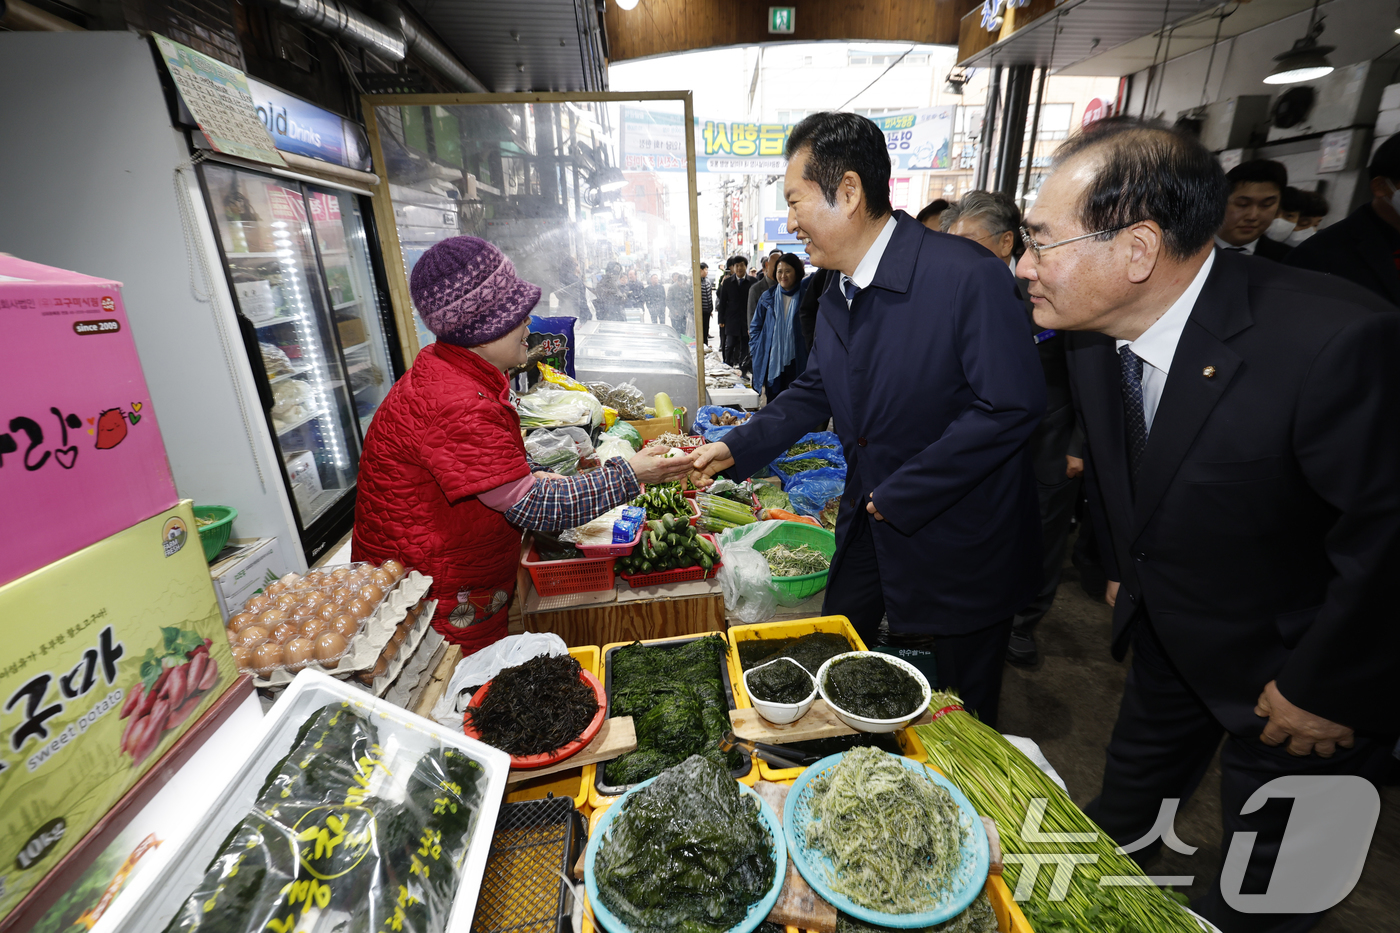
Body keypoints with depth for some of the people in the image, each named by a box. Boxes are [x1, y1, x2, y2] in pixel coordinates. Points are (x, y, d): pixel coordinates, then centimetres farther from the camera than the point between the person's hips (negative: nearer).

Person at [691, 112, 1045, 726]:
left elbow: (1012, 407, -25)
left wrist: (900, 495, -20)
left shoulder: (968, 276, -23)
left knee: (962, 708, 15)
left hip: (958, 535, -7)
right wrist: (737, 448, -2)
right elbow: (813, 393, 10)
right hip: (869, 520, 7)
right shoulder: (836, 298, 3)